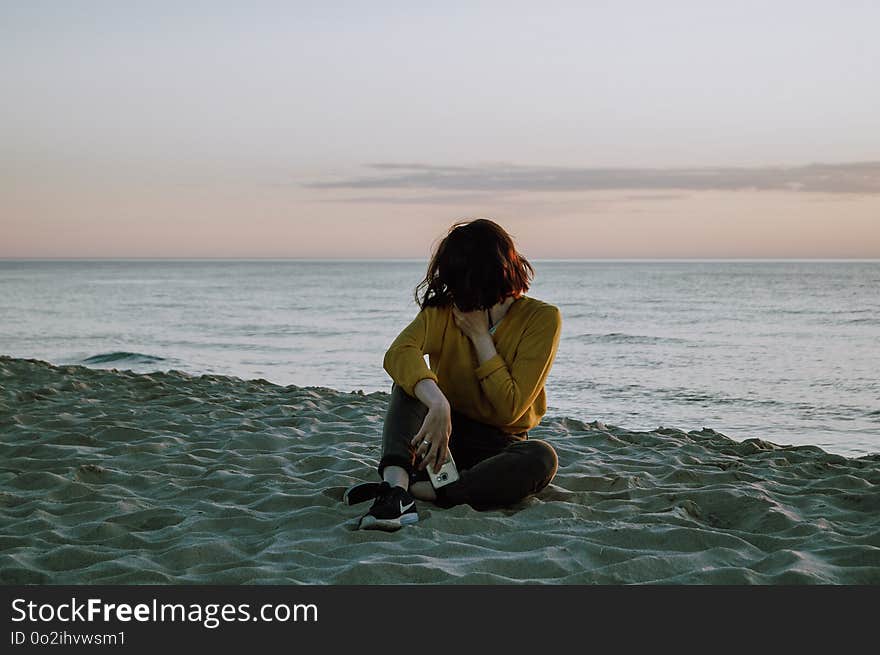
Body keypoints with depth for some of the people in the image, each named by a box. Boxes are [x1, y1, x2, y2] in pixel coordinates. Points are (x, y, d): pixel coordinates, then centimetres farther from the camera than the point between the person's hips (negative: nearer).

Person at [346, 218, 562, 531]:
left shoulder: (542, 318, -10)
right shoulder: (443, 309, -5)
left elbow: (510, 408, -15)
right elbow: (398, 352, -28)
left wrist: (480, 336, -16)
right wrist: (438, 403, -45)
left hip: (499, 444, -1)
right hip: (446, 433, 1)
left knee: (541, 458, -35)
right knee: (411, 378, -26)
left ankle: (414, 489, -37)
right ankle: (396, 484, -47)